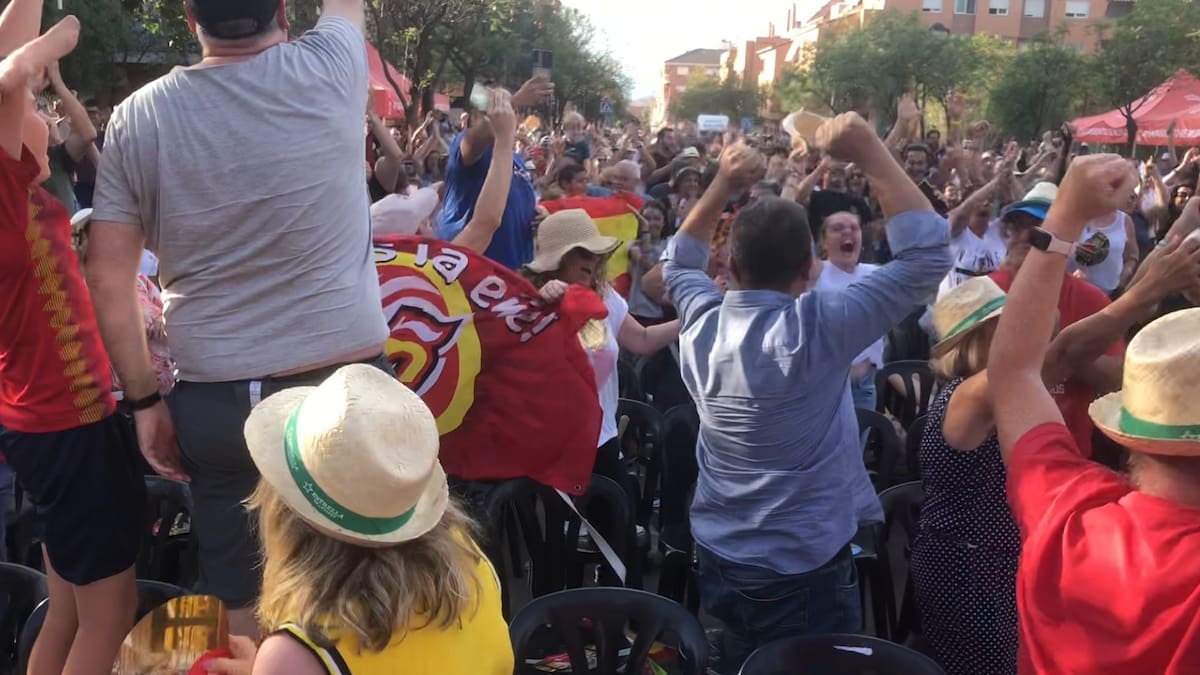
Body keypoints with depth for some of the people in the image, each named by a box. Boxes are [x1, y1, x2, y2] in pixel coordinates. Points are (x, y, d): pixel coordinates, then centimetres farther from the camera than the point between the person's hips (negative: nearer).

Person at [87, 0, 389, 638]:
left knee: (241, 606, 13)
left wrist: (144, 399, 9)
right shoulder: (328, 69, -5)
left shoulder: (139, 116, 0)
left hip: (215, 401, 2)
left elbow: (108, 279, 0)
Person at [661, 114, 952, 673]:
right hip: (803, 571, -5)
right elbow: (928, 255, -22)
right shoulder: (817, 329, -24)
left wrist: (722, 187, 10)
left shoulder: (701, 324, -7)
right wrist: (872, 155, -17)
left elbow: (678, 264, 17)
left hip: (717, 558, 6)